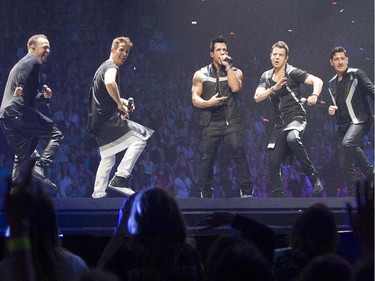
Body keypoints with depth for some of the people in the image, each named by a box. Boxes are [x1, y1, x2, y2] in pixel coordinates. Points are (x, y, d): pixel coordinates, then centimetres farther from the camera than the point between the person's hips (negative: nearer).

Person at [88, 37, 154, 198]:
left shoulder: (103, 67, 23)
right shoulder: (111, 67, -10)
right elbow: (109, 83, -35)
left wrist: (121, 101, 19)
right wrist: (120, 104, -23)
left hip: (97, 121, 10)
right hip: (108, 118, -10)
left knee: (108, 159, 17)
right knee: (141, 136, -12)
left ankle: (98, 194, 18)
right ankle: (120, 178, -18)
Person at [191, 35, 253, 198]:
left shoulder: (235, 72, 12)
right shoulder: (201, 75, 11)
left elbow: (235, 87, -9)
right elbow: (195, 99, 4)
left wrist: (228, 66, -5)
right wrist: (208, 103, -16)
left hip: (231, 122, -1)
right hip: (210, 122, 1)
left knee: (239, 154, -13)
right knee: (208, 159, 2)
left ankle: (246, 192, -10)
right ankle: (206, 194, 14)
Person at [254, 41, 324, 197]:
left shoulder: (292, 73, -5)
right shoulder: (266, 77, 10)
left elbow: (317, 81, -13)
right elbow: (257, 98, -3)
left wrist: (314, 95, -34)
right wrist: (274, 88, -19)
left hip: (296, 118, -6)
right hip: (280, 123, 6)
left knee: (292, 138, -38)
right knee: (272, 162, 0)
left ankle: (313, 177, -27)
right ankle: (278, 195, 14)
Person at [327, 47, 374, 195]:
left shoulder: (356, 74, -3)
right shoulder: (332, 84, 16)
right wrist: (332, 110, 5)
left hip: (360, 120, -7)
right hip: (343, 125, 7)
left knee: (348, 143, -34)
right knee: (344, 162, 4)